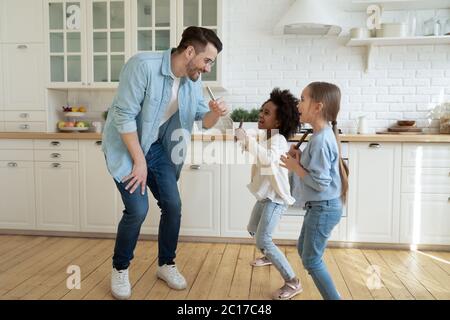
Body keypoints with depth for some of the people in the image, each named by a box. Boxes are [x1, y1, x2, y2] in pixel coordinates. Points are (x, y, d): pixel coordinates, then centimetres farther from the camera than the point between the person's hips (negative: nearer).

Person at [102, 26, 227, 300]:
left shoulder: (193, 79, -6)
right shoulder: (143, 65, -27)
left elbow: (204, 120, 2)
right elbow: (124, 115, -25)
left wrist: (215, 113, -22)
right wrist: (139, 161, -21)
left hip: (157, 147, 6)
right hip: (125, 146, -6)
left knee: (173, 206, 3)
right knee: (138, 209, -13)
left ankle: (166, 264, 25)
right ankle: (120, 269, 14)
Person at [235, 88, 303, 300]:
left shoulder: (278, 139, -22)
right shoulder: (265, 137, 7)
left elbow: (268, 158, -44)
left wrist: (247, 139, -48)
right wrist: (244, 142, 10)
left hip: (276, 197, -10)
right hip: (265, 195, 10)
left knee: (263, 240, -17)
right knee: (253, 230, 26)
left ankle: (292, 283, -10)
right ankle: (269, 256, 52)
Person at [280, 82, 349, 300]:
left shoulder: (321, 140, -24)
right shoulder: (322, 136, 7)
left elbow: (320, 182, -27)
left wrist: (295, 167, -16)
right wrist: (300, 158, 0)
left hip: (324, 208, -11)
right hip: (319, 206, 11)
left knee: (311, 260, 2)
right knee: (303, 250, 22)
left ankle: (333, 297, 17)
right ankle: (329, 294, 35)